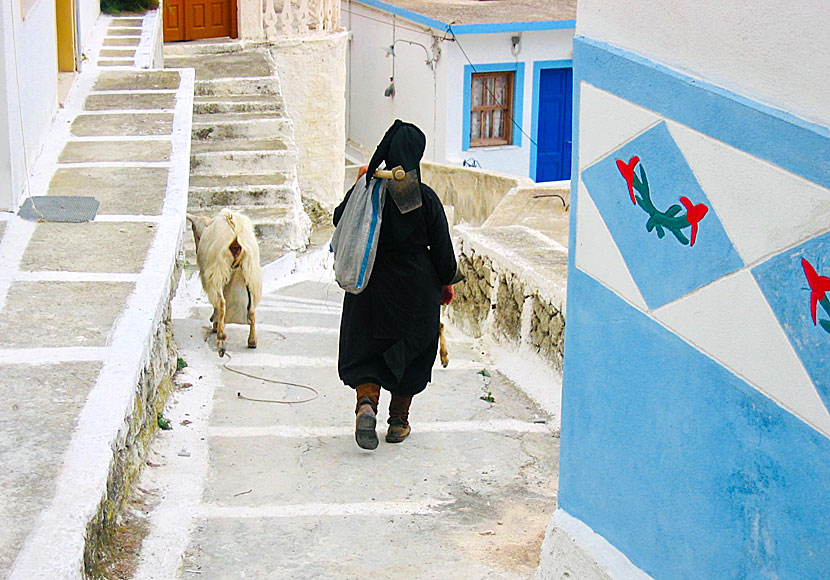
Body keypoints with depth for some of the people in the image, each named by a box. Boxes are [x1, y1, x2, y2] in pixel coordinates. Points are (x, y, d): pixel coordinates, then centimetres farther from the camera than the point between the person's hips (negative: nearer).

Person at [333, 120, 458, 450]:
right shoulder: (425, 198, -12)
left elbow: (340, 220, 9)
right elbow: (442, 248, -6)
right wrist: (446, 282, 9)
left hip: (370, 283, 1)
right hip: (416, 287, -1)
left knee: (364, 349, 10)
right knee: (410, 350, 14)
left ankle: (366, 403, -16)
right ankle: (399, 422, 21)